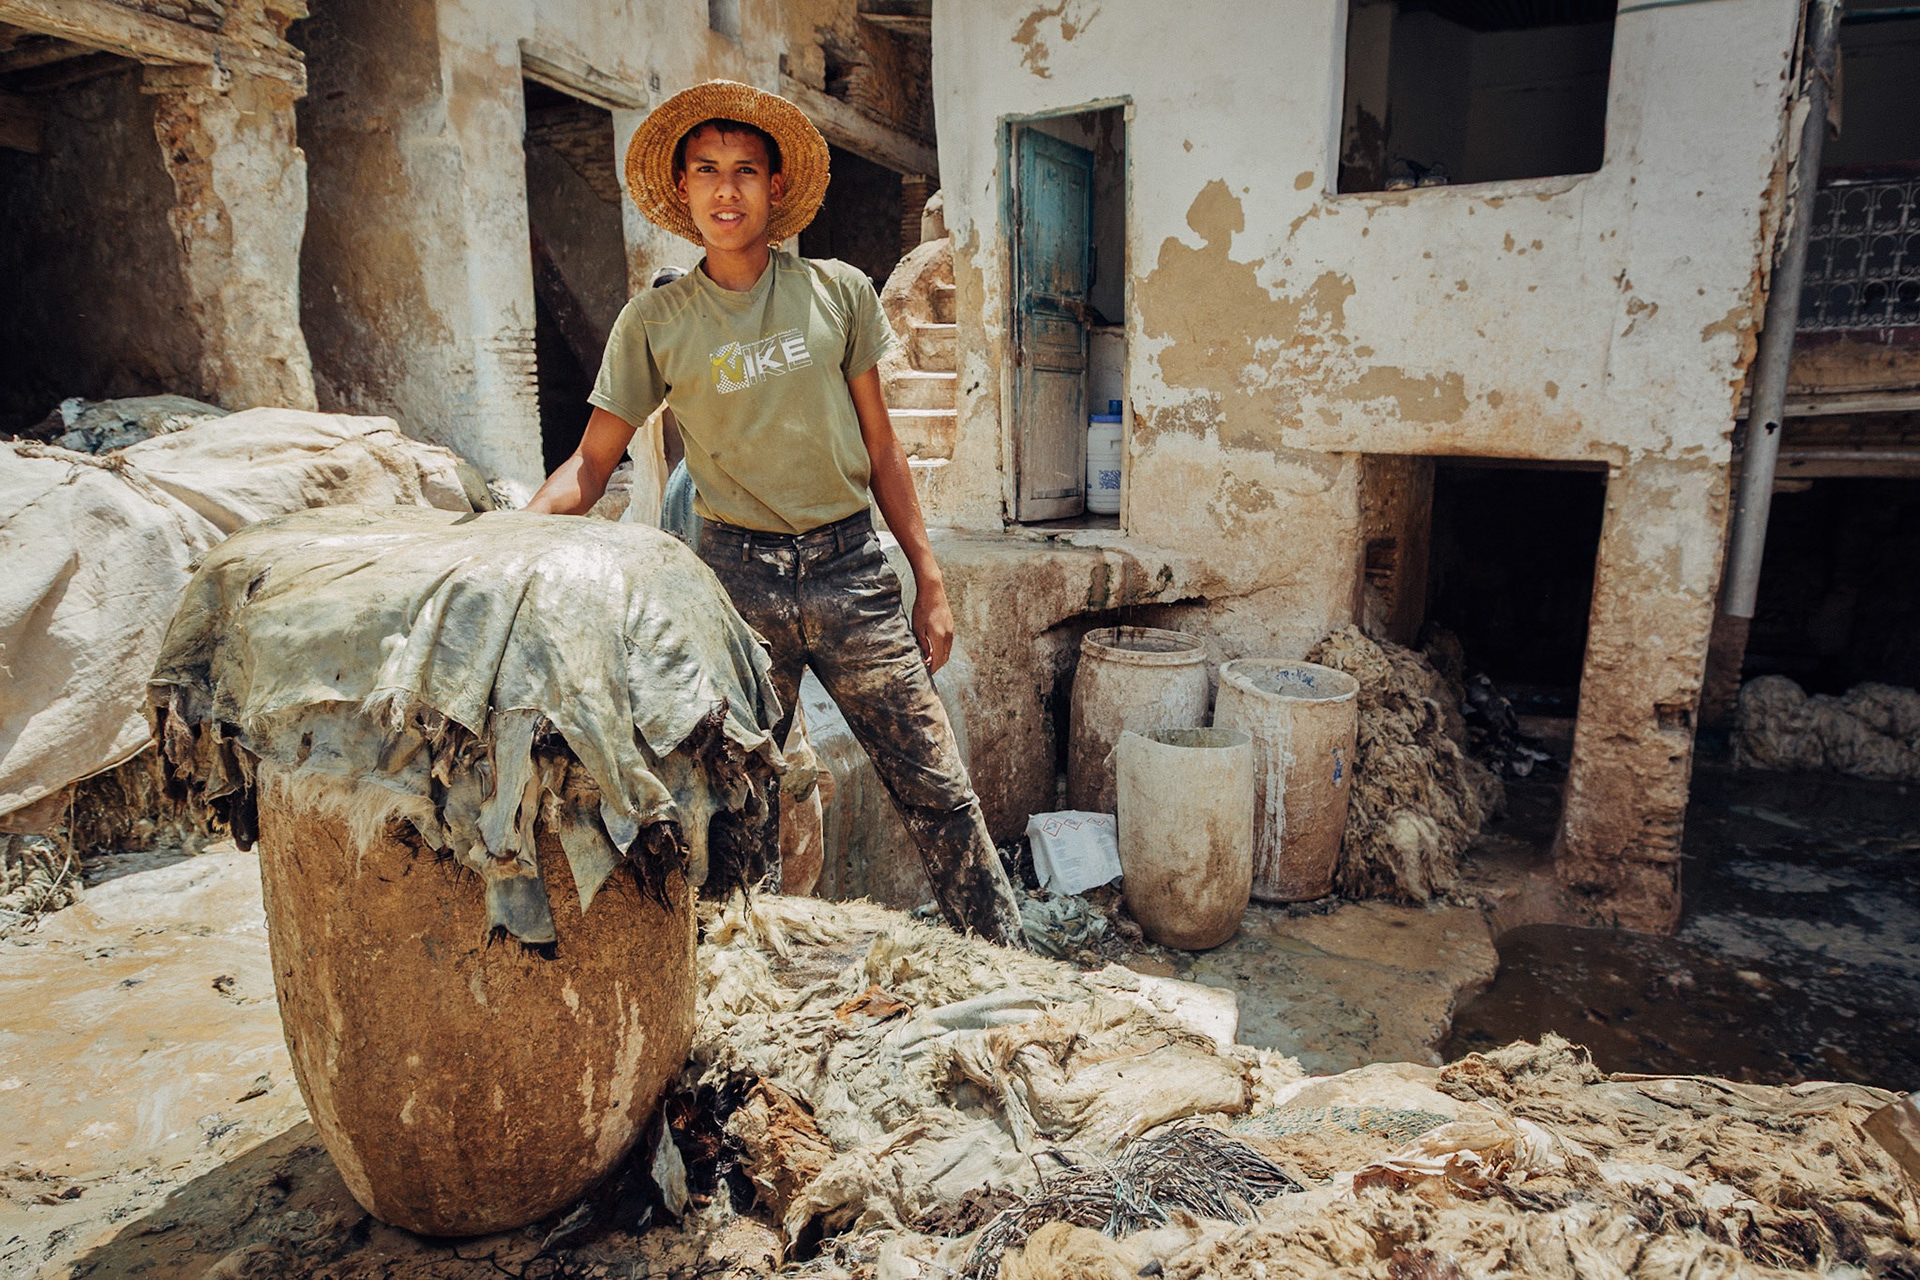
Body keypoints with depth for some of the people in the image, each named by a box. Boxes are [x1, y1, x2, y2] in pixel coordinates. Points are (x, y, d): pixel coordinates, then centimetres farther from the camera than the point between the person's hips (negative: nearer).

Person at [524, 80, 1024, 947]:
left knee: (939, 793, 1)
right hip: (737, 575, 0)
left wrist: (930, 580, 7)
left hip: (850, 566, 0)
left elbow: (879, 443, 8)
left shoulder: (838, 292, 4)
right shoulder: (656, 322, 2)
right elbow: (591, 462, 6)